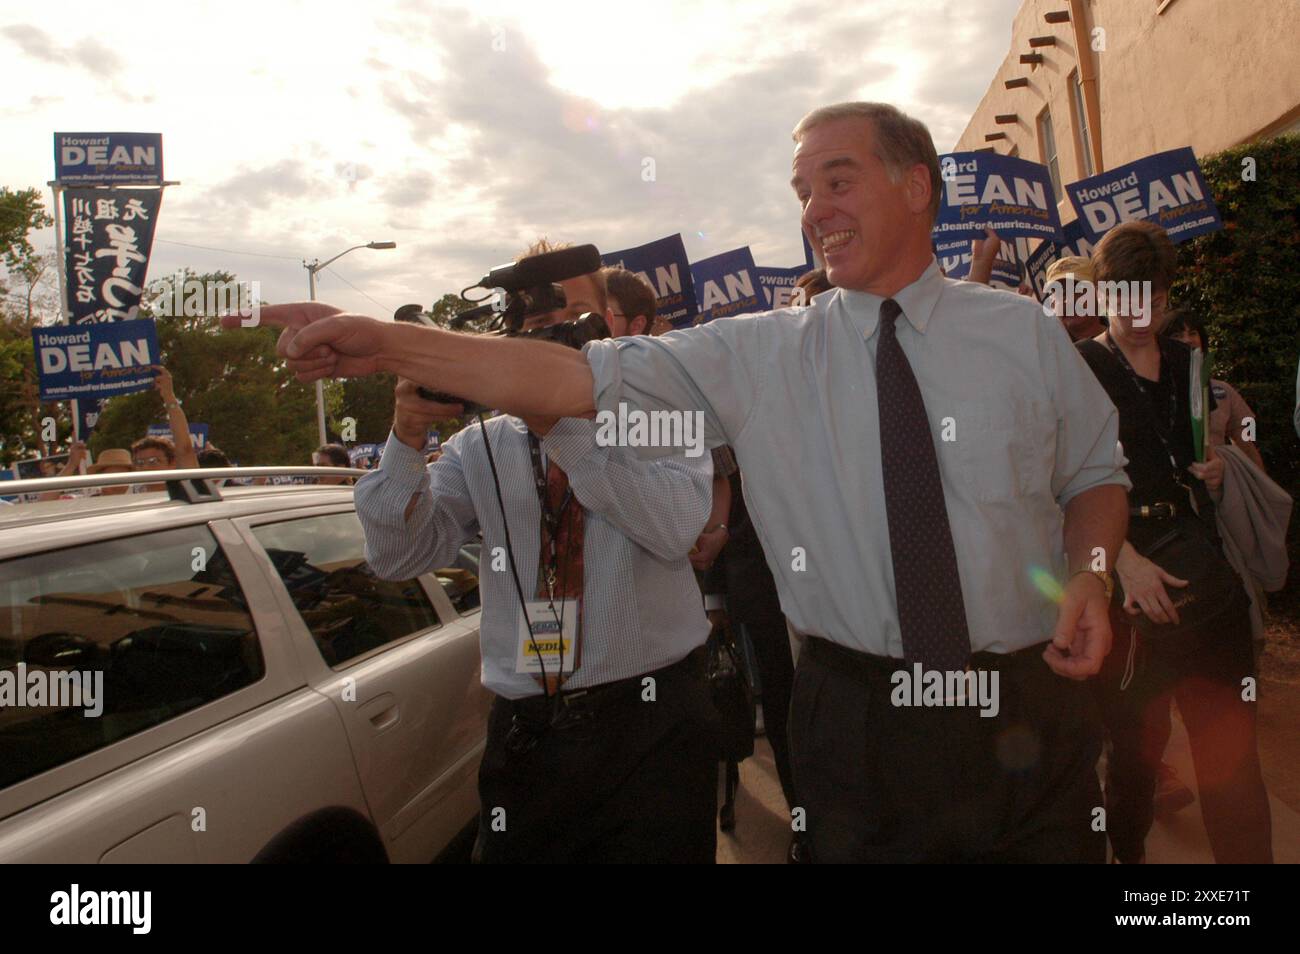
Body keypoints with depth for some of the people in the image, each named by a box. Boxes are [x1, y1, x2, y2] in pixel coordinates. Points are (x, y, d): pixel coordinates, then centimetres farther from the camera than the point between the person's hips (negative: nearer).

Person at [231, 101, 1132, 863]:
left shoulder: (1025, 333, 1)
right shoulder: (760, 356, -4)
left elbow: (1098, 477, 10)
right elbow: (581, 375, -12)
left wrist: (1091, 582, -11)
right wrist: (384, 343, -19)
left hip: (1030, 714, 2)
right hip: (860, 721, -1)